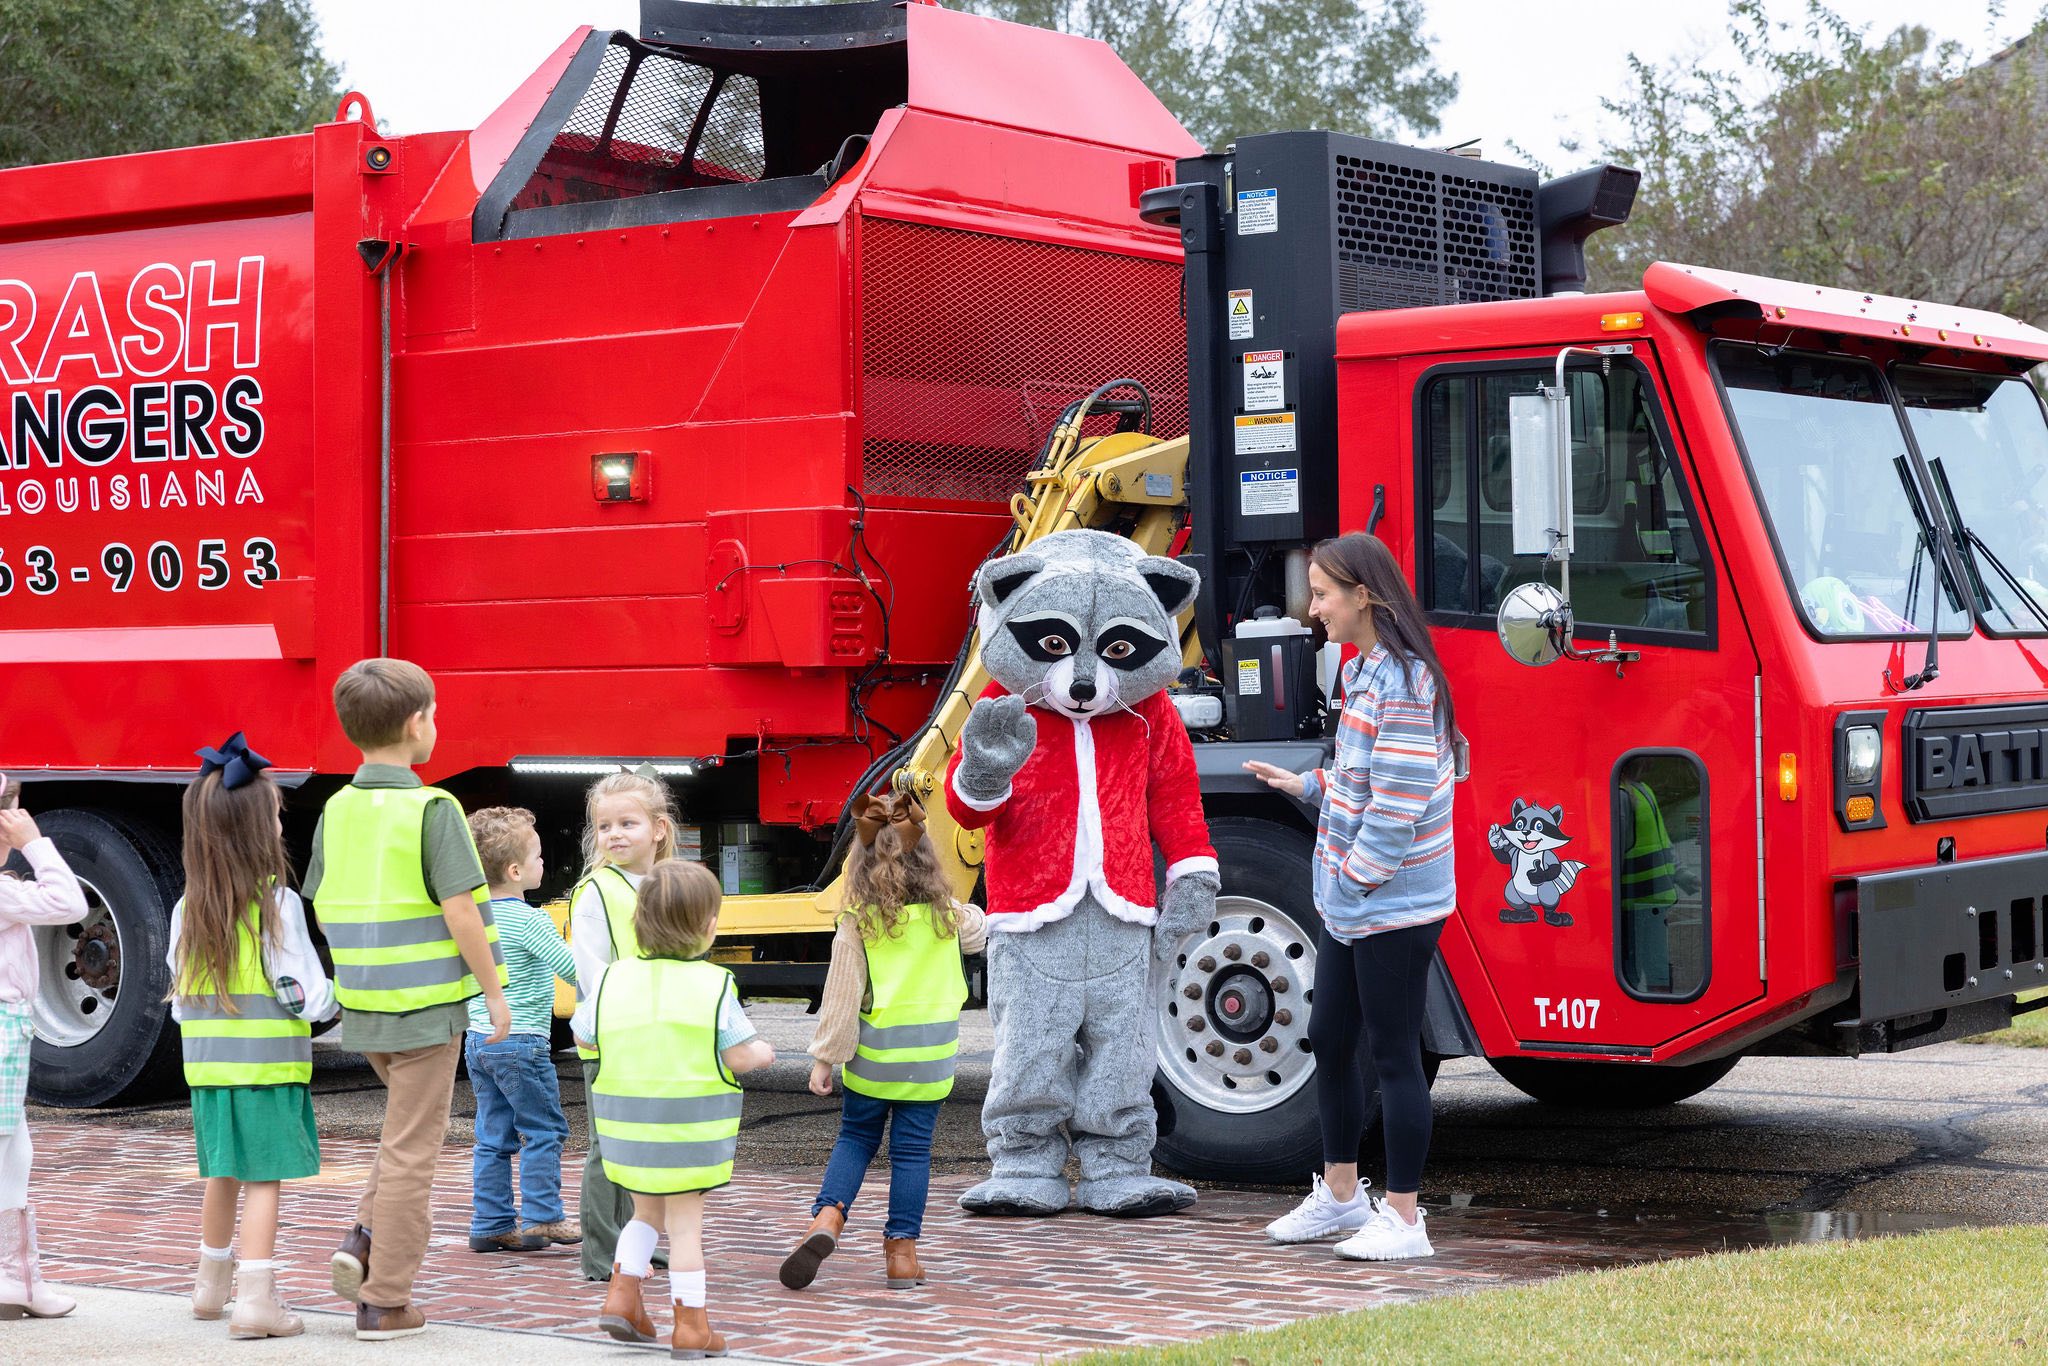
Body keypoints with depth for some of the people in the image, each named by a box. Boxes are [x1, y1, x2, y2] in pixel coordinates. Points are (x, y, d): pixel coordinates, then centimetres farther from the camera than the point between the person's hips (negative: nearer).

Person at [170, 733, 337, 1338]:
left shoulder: (187, 909, 3)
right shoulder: (277, 904, -14)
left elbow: (179, 1002, 8)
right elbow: (309, 997, -15)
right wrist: (344, 994, 4)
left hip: (207, 1065, 6)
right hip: (268, 1066, -6)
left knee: (224, 1174, 19)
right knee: (265, 1178, -2)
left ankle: (212, 1285, 32)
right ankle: (255, 1300, -6)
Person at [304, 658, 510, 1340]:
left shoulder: (337, 810, 4)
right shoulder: (431, 810, -15)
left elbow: (323, 908, 10)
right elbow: (460, 912, -18)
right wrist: (494, 992, -7)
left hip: (363, 1004, 6)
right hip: (426, 1002, -6)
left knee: (408, 1125, 27)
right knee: (411, 1149, 2)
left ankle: (363, 1241, 11)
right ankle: (385, 1302, 6)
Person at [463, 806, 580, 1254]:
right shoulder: (528, 921, -15)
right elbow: (571, 968, -15)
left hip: (478, 1039, 8)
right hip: (522, 1041, -8)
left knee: (494, 1135, 10)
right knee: (545, 1130, 2)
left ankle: (490, 1224, 11)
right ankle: (540, 1218, 3)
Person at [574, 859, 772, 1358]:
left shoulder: (611, 978, -1)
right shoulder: (713, 984, -11)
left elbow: (585, 1035, 6)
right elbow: (737, 1058, -12)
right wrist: (763, 1054, 9)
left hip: (627, 1121, 3)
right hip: (691, 1123, -3)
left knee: (648, 1212, 22)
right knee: (685, 1222, 5)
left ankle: (622, 1292, 7)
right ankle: (690, 1324, 8)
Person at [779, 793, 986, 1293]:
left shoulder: (857, 923, -9)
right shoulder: (948, 917, -2)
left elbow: (842, 994, -8)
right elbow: (979, 931, 21)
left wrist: (825, 1057, -2)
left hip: (873, 1051, -1)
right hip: (931, 1054, 1)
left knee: (856, 1138, 15)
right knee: (912, 1148, 8)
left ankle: (828, 1216, -6)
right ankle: (902, 1250, 10)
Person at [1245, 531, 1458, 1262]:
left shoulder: (1404, 680, -19)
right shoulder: (1364, 672, 11)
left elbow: (1401, 797, -22)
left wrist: (1360, 875, -17)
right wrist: (1308, 785, 18)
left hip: (1394, 904, -10)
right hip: (1349, 900, 10)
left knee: (1392, 1053, -2)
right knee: (1329, 1039, 16)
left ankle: (1404, 1219, 7)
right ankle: (1340, 1194, 30)